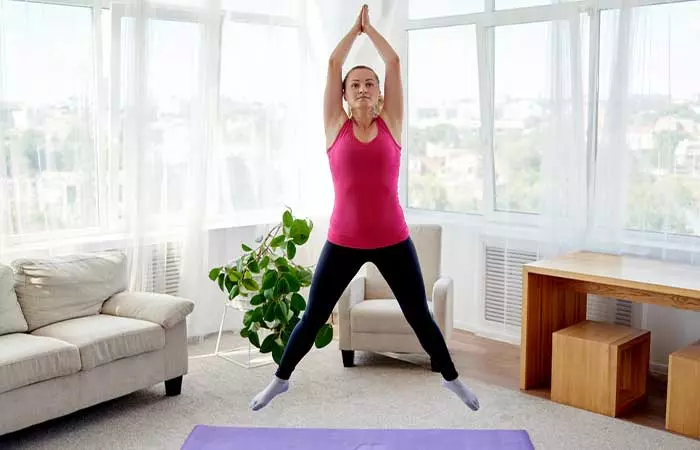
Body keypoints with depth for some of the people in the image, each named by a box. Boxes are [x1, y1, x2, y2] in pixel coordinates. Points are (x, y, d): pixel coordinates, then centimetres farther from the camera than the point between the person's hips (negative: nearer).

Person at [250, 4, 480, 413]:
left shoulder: (391, 124, 4)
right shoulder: (336, 126, 2)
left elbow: (394, 63, 4)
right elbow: (333, 64, 2)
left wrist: (371, 27, 15)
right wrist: (355, 27, 14)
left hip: (393, 240, 0)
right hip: (343, 242, 0)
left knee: (420, 316, 12)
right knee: (314, 317, 10)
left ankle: (452, 378, 33)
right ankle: (281, 379, 31)